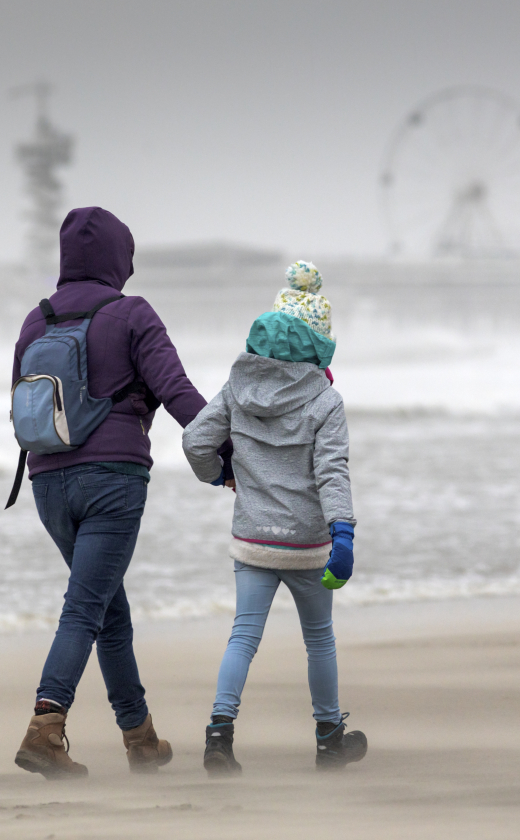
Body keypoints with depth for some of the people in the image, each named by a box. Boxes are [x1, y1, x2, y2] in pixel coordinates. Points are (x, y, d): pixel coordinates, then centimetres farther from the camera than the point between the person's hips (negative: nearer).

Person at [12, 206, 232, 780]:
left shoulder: (35, 323, 11)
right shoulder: (132, 315, -3)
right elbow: (177, 393, -12)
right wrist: (228, 453, -7)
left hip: (51, 483, 5)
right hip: (114, 476, -5)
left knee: (112, 607, 20)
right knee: (84, 610, -12)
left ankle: (140, 738, 25)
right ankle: (44, 729, -30)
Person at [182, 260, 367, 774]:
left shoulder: (238, 390, 0)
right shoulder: (325, 403, -9)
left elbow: (196, 440, 0)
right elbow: (332, 472, -20)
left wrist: (215, 475, 21)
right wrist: (342, 532, -28)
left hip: (252, 540, 2)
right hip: (306, 541, -2)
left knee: (244, 634, 1)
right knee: (319, 637, 15)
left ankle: (220, 728, -19)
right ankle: (329, 737, 25)